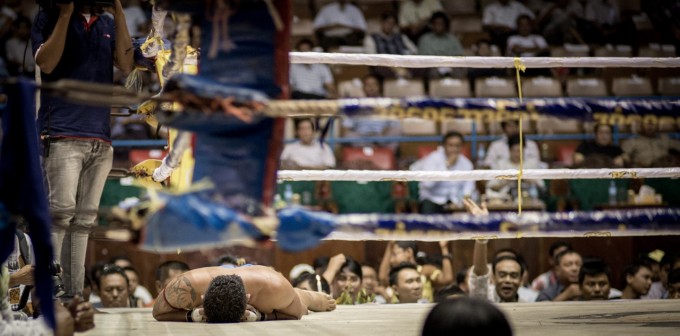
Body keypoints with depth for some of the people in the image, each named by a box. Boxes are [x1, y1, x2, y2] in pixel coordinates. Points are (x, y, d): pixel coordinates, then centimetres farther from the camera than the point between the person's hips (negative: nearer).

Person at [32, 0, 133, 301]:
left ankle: (74, 293, 1)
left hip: (100, 139, 4)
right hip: (62, 135, -4)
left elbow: (126, 65, 3)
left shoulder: (108, 24, 17)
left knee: (84, 220, 1)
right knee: (61, 212, -14)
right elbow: (46, 63, -7)